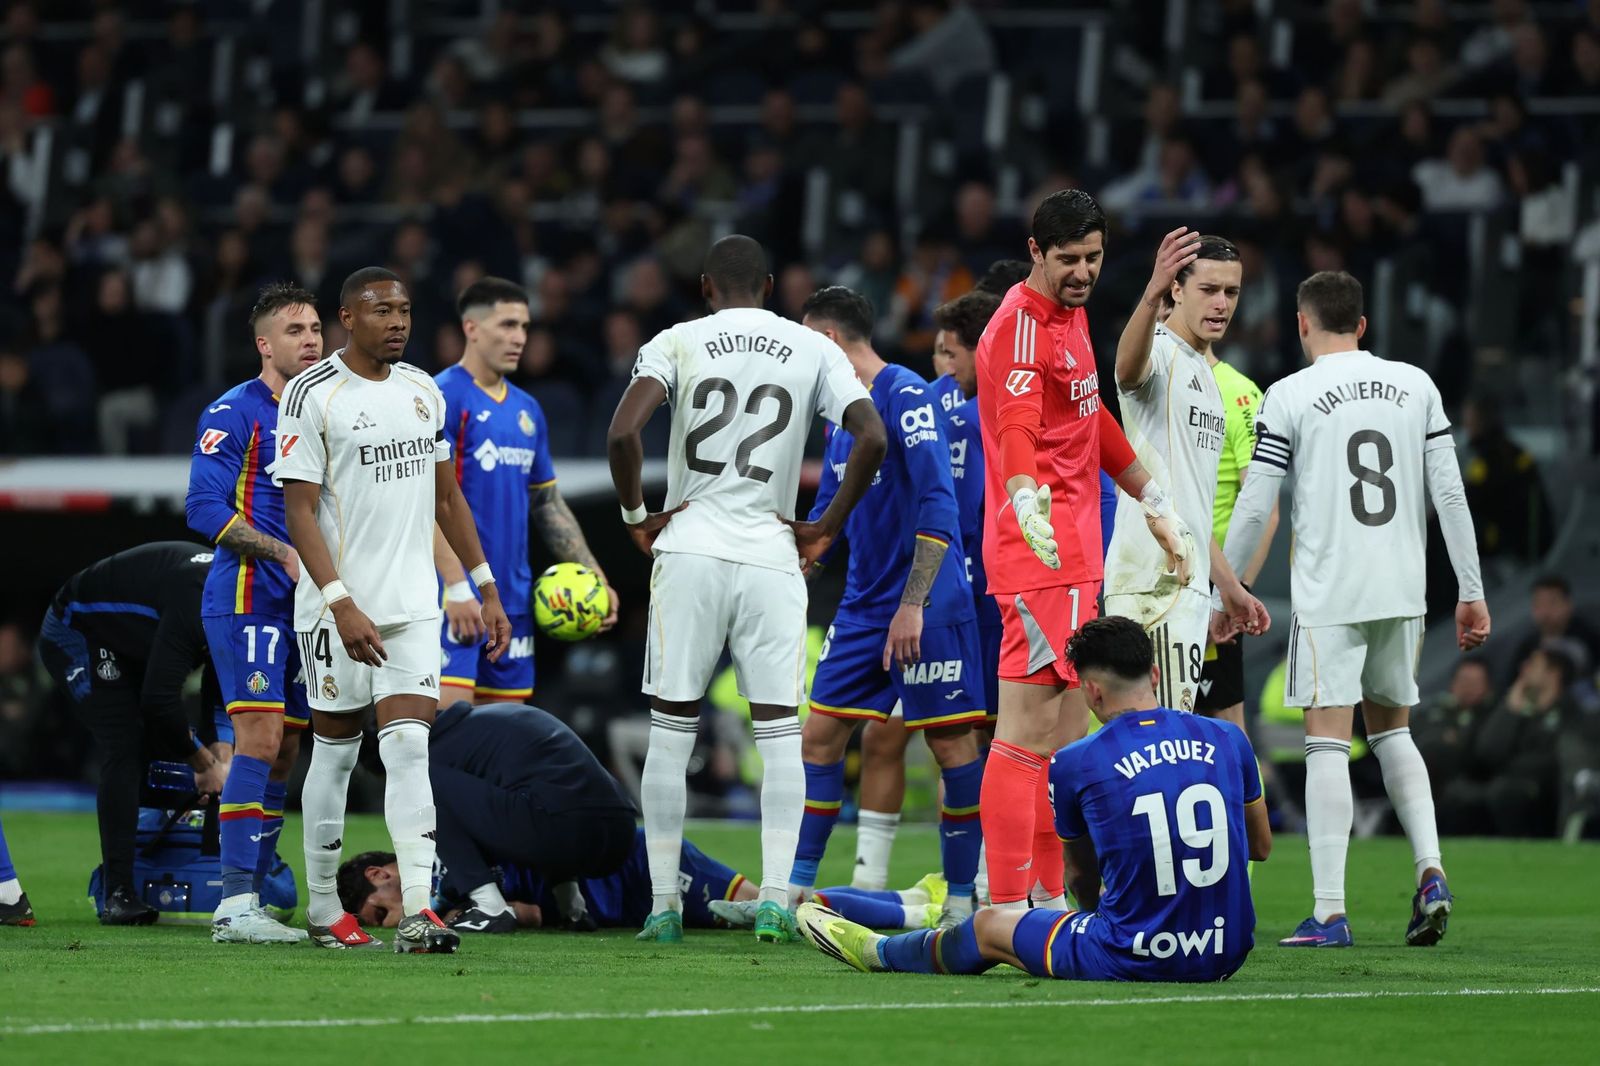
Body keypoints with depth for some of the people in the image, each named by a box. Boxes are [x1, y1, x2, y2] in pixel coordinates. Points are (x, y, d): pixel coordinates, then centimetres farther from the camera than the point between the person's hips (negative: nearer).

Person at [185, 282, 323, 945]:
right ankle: (235, 905, -15)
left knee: (282, 752, 7)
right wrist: (283, 553, -21)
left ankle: (251, 899, 11)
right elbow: (205, 507, -15)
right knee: (260, 741, -14)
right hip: (246, 598, -8)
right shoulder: (235, 413, -7)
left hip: (302, 605, 8)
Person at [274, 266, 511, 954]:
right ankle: (324, 910, 17)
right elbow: (300, 512, -12)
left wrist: (487, 588, 17)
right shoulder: (313, 395, -8)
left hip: (413, 606, 4)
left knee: (409, 747, -7)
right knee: (336, 749, 5)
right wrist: (342, 605, -21)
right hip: (338, 608, -4)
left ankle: (416, 911, -15)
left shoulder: (423, 391, 11)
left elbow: (446, 497, 20)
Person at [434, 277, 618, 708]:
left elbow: (548, 503, 22)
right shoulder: (444, 397, -8)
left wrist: (594, 579, 14)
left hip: (513, 600, 8)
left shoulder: (527, 410, 16)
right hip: (459, 597, -8)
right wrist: (457, 587, -23)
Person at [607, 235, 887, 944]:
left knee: (670, 733, 7)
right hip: (771, 557, 0)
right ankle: (775, 900, -5)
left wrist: (636, 515, 2)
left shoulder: (677, 343, 2)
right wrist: (828, 528, 5)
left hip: (688, 551, 0)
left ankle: (663, 904, 7)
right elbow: (872, 438, -5)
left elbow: (623, 432, -12)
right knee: (780, 735, 5)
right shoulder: (812, 350, 6)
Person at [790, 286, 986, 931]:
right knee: (820, 734, 5)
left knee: (951, 743, -3)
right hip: (862, 606, 9)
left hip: (927, 608, -9)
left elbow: (937, 506, -19)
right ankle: (794, 889, 9)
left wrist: (913, 603, -22)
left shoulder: (905, 397, -12)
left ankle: (962, 899, 4)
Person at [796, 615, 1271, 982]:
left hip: (1135, 960, -4)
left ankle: (877, 951, 51)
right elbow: (1260, 846, 18)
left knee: (989, 926, 23)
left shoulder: (1074, 764, -6)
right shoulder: (1228, 740, 2)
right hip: (1226, 956, 4)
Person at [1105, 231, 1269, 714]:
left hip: (1188, 580, 10)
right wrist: (1152, 294, -54)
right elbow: (1128, 367, -35)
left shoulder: (1204, 376, 22)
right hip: (1153, 580, -10)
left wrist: (1229, 585, 29)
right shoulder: (1158, 353, -6)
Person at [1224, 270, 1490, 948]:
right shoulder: (1416, 386, 7)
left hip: (1328, 593, -4)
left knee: (1327, 742, -3)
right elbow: (1449, 493, 5)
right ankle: (1430, 872, 1)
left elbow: (1254, 510, -4)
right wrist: (1471, 592, 10)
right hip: (1403, 590, 4)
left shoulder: (1290, 397, -3)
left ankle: (1329, 913, -7)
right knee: (1391, 730, 19)